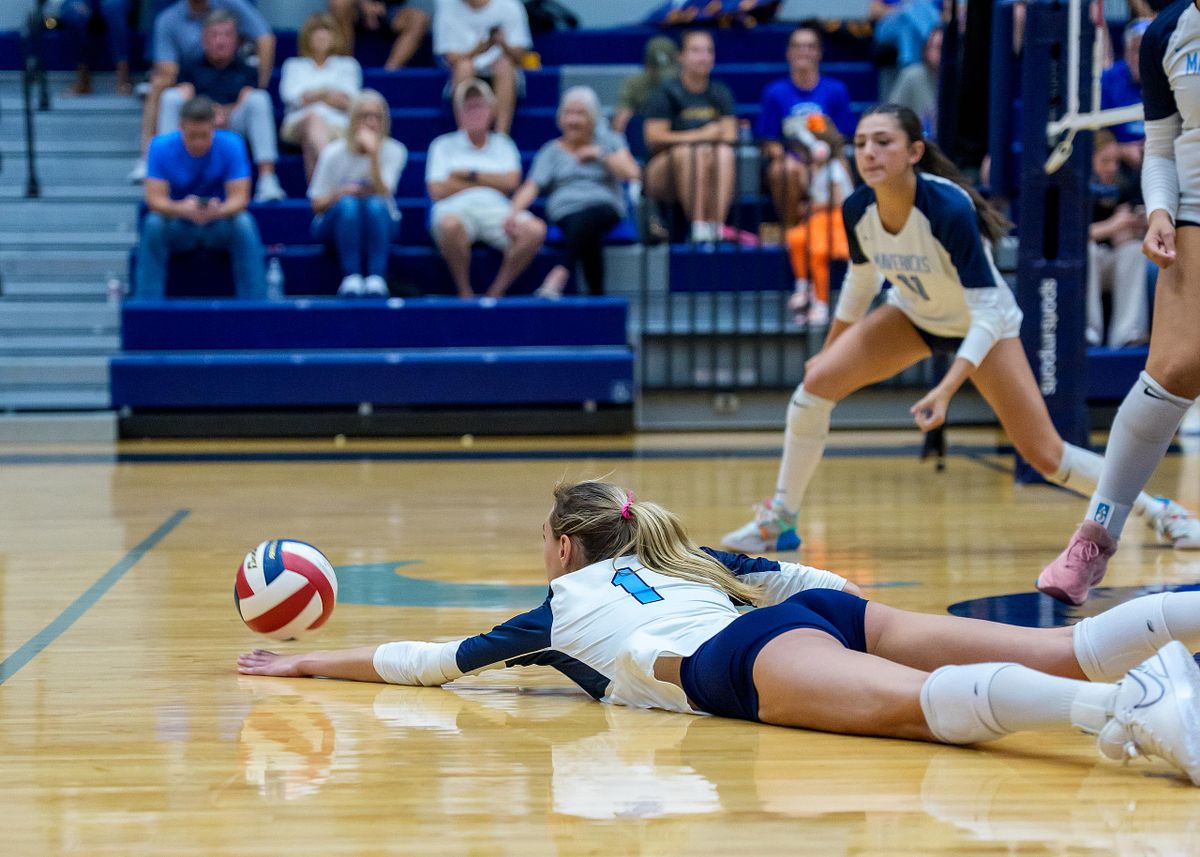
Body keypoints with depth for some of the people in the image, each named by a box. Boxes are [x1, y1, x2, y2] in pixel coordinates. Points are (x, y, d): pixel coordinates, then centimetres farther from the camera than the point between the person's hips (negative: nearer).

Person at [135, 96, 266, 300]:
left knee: (244, 223, -31)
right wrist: (183, 209, -42)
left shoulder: (231, 144, -13)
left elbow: (240, 197, -18)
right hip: (178, 227, 0)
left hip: (220, 227, 0)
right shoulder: (161, 147, -13)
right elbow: (154, 198, -20)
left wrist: (218, 211, -42)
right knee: (153, 224, -31)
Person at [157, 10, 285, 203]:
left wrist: (227, 113, -19)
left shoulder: (245, 71, 22)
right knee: (170, 97, -26)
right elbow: (184, 97, 5)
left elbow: (249, 103, 4)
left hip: (233, 126, 0)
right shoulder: (191, 69, 23)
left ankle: (267, 181, -35)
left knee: (260, 97, -27)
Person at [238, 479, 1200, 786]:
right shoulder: (683, 563, 41)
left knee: (921, 703, -34)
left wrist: (305, 662, 43)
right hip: (830, 610, 7)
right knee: (1065, 652, -8)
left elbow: (428, 660, 33)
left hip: (743, 662, -7)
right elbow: (809, 578, 42)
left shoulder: (561, 609, 27)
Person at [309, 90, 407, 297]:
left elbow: (382, 194, -24)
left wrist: (373, 154, -33)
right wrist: (339, 194, -27)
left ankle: (377, 277, -42)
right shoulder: (334, 153, -10)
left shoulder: (394, 151, -9)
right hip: (335, 224, 0)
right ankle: (351, 277, -41)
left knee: (376, 204, -34)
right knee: (348, 203, -35)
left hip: (379, 224, 1)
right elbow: (317, 204, -6)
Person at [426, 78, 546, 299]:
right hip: (456, 209, -2)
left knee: (535, 230, -31)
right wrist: (490, 180, 6)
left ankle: (496, 291, -19)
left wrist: (470, 175, 1)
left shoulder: (503, 144, 23)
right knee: (451, 225, -42)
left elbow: (511, 182, 6)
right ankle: (464, 291, -21)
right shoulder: (444, 145, 18)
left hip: (494, 208, 2)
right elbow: (437, 191, 3)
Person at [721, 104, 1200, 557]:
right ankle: (779, 521, -2)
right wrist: (828, 349, 13)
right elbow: (862, 281, 3)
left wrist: (946, 390, -42)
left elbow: (987, 310, -33)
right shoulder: (856, 210, -19)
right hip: (913, 315, 4)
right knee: (817, 382, -16)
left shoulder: (950, 209, -36)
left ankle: (1157, 511, 12)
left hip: (984, 324, -4)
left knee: (1044, 455, -10)